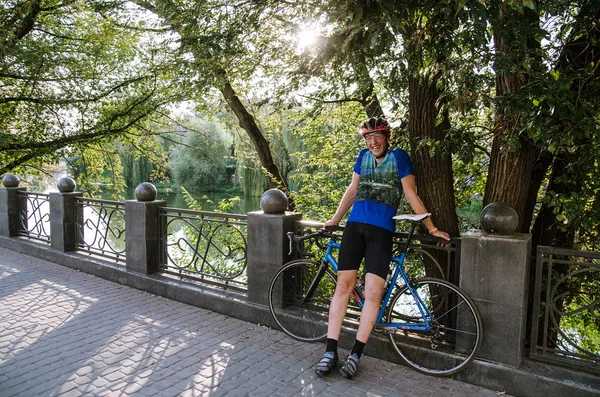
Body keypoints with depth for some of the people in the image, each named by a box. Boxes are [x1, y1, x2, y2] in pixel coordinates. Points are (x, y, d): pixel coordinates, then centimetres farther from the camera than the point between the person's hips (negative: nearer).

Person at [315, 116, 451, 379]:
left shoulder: (398, 156, 2)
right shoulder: (363, 156, 14)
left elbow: (411, 195, 2)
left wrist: (431, 228, -1)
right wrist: (334, 219, 24)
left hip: (381, 231, -3)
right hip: (355, 226, 4)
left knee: (373, 292, -9)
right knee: (343, 285, -1)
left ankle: (356, 354, 3)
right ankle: (330, 351, 5)